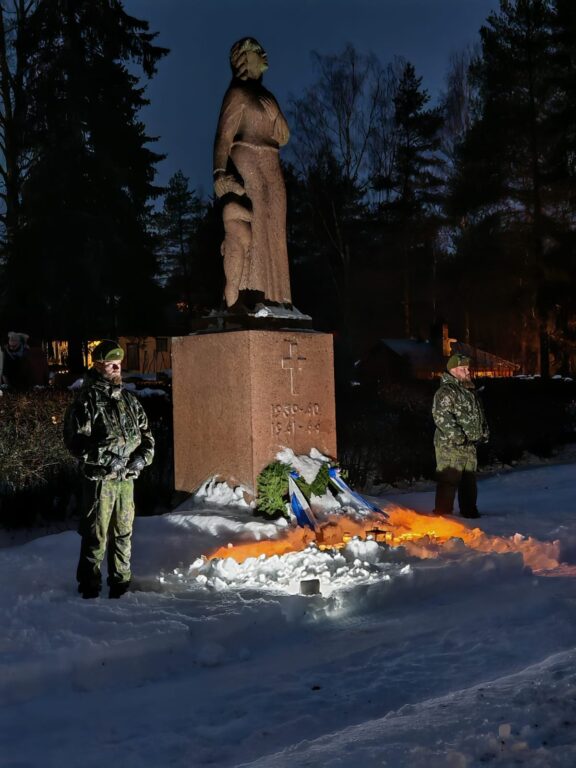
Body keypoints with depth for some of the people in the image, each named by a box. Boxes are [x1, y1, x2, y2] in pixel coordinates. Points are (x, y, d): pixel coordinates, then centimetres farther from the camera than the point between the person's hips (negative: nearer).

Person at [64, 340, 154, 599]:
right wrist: (108, 458, -18)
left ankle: (120, 585, 25)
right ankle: (89, 588, 11)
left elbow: (146, 433, 18)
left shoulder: (128, 400, 12)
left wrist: (142, 456, 0)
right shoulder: (86, 402, -8)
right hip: (99, 478, -6)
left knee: (123, 533, 13)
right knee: (96, 536, 0)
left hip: (127, 477, 6)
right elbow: (76, 441, -13)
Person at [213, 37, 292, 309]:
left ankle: (264, 302, 2)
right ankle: (234, 302, -25)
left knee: (268, 237, 3)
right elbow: (224, 136, -14)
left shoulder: (265, 95, 22)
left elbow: (283, 137, 20)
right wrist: (220, 173, -28)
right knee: (244, 230, -19)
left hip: (270, 171, 9)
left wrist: (273, 111, 5)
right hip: (246, 169, -9)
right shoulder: (238, 92, -1)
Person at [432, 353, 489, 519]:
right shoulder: (445, 391, -13)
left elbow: (479, 413, 29)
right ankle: (443, 513, -3)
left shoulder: (470, 391, 18)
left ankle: (469, 511, 29)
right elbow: (441, 416, -22)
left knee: (469, 480, 17)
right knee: (449, 481, -8)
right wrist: (457, 436, -24)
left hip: (469, 445, 9)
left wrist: (484, 432, 21)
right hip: (450, 445, -9)